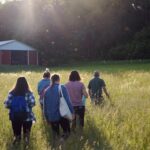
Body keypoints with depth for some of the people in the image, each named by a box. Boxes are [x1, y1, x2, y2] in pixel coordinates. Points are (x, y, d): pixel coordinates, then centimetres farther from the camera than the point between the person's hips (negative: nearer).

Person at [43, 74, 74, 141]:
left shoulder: (47, 90, 7)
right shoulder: (62, 88, -6)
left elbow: (45, 105, 11)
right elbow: (68, 101, -12)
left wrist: (47, 117, 18)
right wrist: (72, 112, -7)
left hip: (52, 117, 4)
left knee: (55, 135, 16)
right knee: (66, 133, 7)